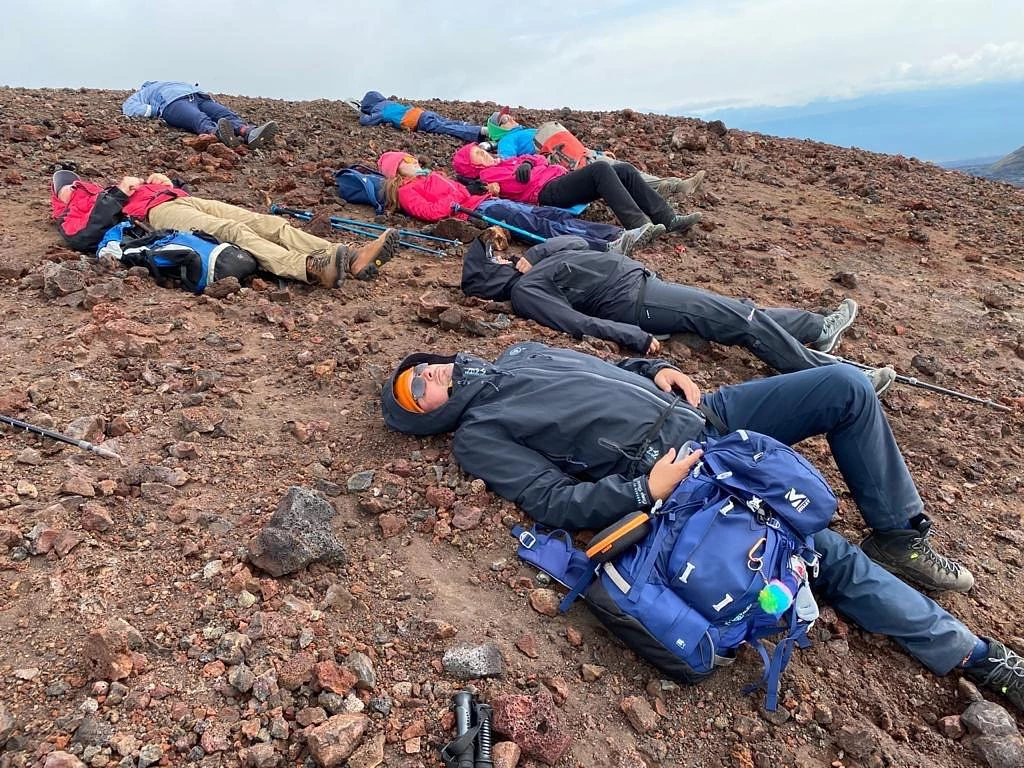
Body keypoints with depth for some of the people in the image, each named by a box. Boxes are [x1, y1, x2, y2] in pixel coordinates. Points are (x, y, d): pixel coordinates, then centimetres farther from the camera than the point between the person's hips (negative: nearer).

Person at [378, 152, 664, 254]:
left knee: (554, 214, -10)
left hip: (486, 201, 9)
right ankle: (607, 247, -42)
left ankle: (621, 235, -22)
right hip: (476, 212, -9)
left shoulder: (432, 176, 33)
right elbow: (429, 212, -10)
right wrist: (455, 203, -10)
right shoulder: (407, 191, 9)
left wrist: (487, 190, 14)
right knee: (537, 224, -27)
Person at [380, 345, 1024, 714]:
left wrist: (658, 369, 6)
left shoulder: (520, 353, 19)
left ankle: (900, 536, 13)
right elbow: (556, 501, -14)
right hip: (673, 476, -7)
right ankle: (966, 652, 2)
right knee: (827, 552, -18)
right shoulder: (478, 437, -3)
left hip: (698, 413, 8)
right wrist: (645, 492, -23)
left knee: (847, 385, -1)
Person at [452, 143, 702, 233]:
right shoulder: (489, 175, 6)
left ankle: (668, 218, -13)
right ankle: (637, 224, -39)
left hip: (562, 179, 9)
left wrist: (528, 162, 1)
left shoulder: (502, 163, 33)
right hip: (548, 192, -9)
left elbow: (539, 160, 21)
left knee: (625, 170, -6)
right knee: (600, 168, -30)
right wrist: (525, 166, 6)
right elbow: (522, 181, -12)